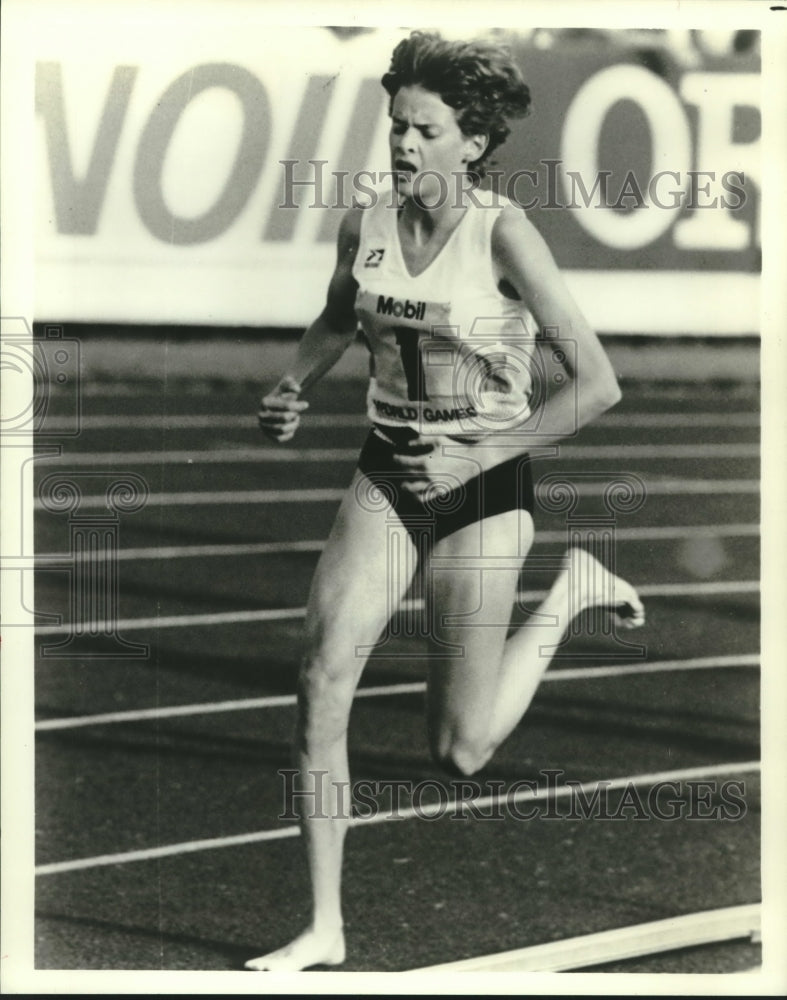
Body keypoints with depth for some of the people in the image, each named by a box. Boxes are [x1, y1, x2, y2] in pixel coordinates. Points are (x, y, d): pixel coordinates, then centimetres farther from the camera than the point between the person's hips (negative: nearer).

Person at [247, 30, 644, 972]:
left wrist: (478, 456, -19)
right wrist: (292, 388, 3)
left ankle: (570, 590, 26)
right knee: (322, 677, -15)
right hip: (386, 477, 4)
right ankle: (324, 927, -5)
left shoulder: (503, 233, -17)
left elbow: (597, 384, -18)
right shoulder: (364, 224, -1)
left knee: (458, 754, 1)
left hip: (483, 486, -4)